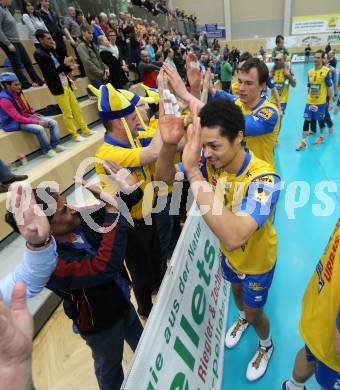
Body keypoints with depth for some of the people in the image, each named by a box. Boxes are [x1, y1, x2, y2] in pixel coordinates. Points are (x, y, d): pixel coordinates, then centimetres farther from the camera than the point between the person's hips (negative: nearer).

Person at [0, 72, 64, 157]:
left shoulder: (18, 92, 2)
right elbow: (18, 118, -25)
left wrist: (34, 115, 3)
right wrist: (38, 122, -25)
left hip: (28, 117, 8)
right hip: (15, 123, -8)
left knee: (53, 123, -5)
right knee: (39, 129, -34)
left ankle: (55, 145, 2)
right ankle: (47, 150, -14)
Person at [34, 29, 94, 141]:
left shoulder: (51, 51, 13)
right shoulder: (39, 54, -11)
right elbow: (50, 73, -18)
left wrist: (69, 67, -2)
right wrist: (65, 64, -16)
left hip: (66, 85, 8)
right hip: (58, 88, -8)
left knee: (76, 108, 12)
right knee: (67, 113, -1)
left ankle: (85, 130, 22)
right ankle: (75, 135, 10)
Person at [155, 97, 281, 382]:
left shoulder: (264, 178, -40)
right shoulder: (211, 161, -21)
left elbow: (233, 238, -54)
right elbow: (164, 176, -15)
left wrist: (193, 171, -58)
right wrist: (169, 145, -38)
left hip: (256, 260, -5)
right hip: (229, 253, 5)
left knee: (254, 314, 20)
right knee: (236, 290, 33)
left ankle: (266, 345, 56)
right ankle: (242, 317, 68)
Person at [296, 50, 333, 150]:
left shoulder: (326, 71, -9)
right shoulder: (310, 72, 4)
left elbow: (329, 87, -8)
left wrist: (331, 101, -8)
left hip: (321, 101, -3)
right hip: (310, 101, 3)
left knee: (320, 119, 11)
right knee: (307, 120, -2)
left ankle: (321, 136, 35)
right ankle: (303, 142, 1)